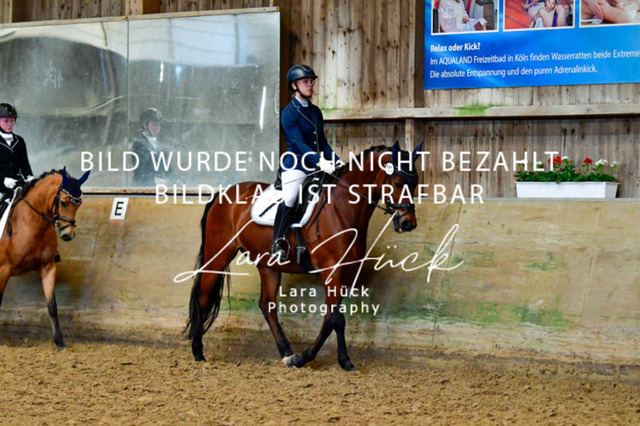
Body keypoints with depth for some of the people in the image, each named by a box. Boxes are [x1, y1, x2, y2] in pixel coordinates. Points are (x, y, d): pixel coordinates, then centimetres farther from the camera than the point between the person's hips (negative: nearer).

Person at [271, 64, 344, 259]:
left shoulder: (316, 111, 16)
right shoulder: (289, 113, -5)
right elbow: (298, 142, -17)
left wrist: (336, 160, 5)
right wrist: (318, 160, -29)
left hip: (316, 167, 7)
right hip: (296, 165, -7)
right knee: (289, 198, -26)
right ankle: (277, 243, -20)